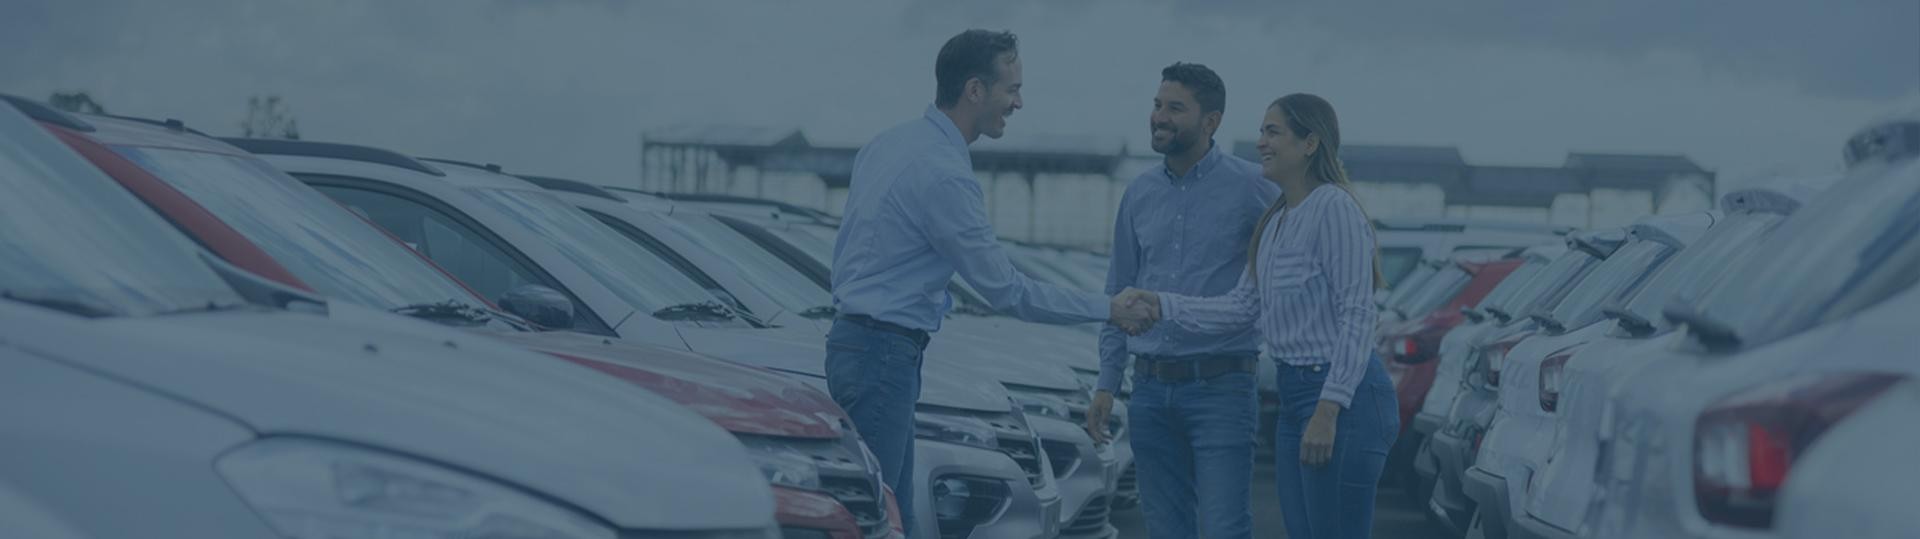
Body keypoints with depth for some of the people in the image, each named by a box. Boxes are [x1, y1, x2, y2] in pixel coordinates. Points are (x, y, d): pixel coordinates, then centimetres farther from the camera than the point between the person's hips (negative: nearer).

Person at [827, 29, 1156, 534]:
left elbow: (848, 245, 17)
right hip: (885, 354, -10)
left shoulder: (889, 142, 11)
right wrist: (1108, 310, -5)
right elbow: (1007, 291, -13)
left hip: (853, 338, 10)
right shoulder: (945, 174, -18)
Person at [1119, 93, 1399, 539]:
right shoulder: (1277, 219, 15)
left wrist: (1328, 410, -22)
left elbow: (1357, 317, -18)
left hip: (1343, 400, -10)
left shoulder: (1334, 207, -14)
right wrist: (1160, 305, 2)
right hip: (1295, 394, 10)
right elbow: (1243, 307, 12)